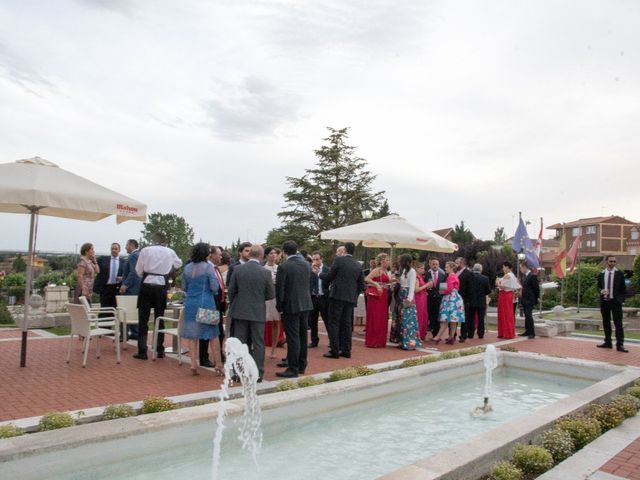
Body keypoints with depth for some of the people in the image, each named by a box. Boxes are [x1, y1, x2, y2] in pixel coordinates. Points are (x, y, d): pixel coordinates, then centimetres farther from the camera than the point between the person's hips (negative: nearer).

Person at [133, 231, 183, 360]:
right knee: (160, 319, 12)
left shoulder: (145, 250, -2)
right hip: (161, 287, 2)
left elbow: (138, 270, 3)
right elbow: (179, 264, 24)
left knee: (143, 320, 5)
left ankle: (142, 352, 4)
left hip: (146, 286, -2)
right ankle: (160, 350, 17)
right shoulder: (170, 252, 4)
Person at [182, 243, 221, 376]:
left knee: (192, 335, 10)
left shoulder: (187, 267, 5)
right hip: (206, 303, -4)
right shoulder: (208, 267, -9)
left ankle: (193, 365, 9)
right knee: (212, 335, 6)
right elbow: (215, 287, -13)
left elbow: (184, 287, 12)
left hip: (190, 303, 4)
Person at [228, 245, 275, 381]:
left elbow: (231, 290, -1)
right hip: (258, 312, -1)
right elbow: (271, 295, -5)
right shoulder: (266, 272, -11)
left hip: (240, 311, 2)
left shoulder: (237, 269, -7)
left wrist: (232, 306, 15)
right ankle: (258, 373, 11)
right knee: (258, 344, 8)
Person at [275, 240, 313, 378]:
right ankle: (301, 365, 26)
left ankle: (293, 369, 3)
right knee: (302, 336, 15)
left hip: (291, 306, -6)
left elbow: (279, 289, -13)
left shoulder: (283, 267, -14)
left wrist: (279, 307, -4)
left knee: (293, 338, -2)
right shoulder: (307, 264, 5)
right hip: (306, 305, 6)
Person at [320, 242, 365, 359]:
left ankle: (334, 351, 0)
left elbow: (328, 276, -3)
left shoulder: (339, 260, -7)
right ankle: (346, 350, 15)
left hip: (337, 296, -5)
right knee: (346, 324, 12)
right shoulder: (358, 265, 9)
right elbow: (361, 285, 12)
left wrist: (319, 274, 15)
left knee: (334, 323, 1)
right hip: (351, 298, 5)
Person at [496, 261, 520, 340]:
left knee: (505, 314, -3)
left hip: (505, 295, -9)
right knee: (509, 314, 13)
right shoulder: (512, 275, 13)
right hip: (509, 294, 9)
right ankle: (510, 333, 19)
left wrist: (497, 283, -4)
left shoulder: (507, 275, -16)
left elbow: (502, 286, -22)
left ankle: (507, 334, 1)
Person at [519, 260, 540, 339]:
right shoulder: (524, 276, 14)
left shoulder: (532, 276, -13)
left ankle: (532, 333, -6)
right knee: (526, 316, 12)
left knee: (529, 315, -11)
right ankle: (527, 331, 19)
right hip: (524, 300, 9)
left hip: (529, 300, -9)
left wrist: (536, 299, -6)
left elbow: (537, 288, -11)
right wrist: (521, 297, 12)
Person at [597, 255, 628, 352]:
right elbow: (598, 286, 13)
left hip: (615, 301, -3)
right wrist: (601, 291, -9)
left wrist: (621, 299, -6)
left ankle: (620, 345, -5)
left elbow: (623, 288, 3)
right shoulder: (601, 274, 7)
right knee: (606, 322, 10)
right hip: (604, 301, 3)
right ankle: (607, 342, 20)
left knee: (618, 323, -6)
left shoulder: (619, 274, 2)